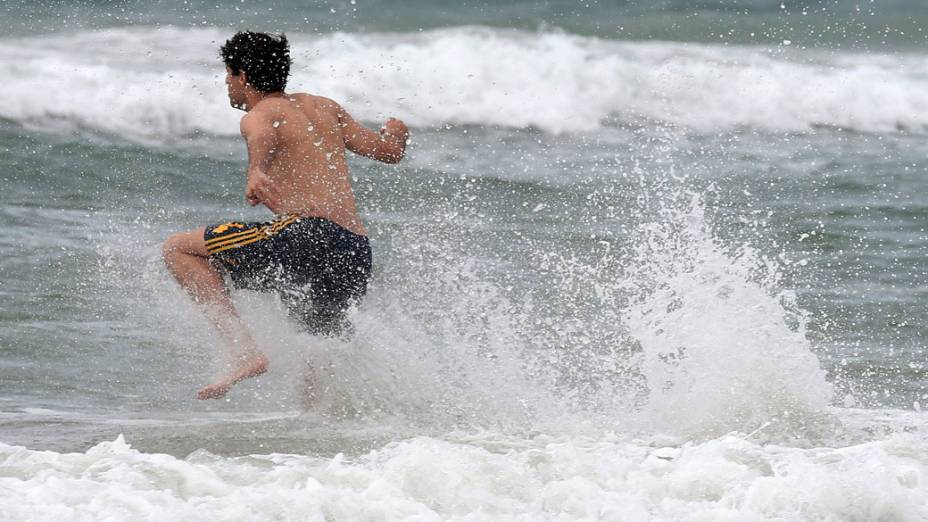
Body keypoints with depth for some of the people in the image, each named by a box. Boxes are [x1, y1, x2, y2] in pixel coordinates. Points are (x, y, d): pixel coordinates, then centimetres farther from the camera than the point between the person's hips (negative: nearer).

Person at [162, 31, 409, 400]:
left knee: (178, 250, -2)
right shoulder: (324, 108, 24)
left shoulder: (259, 115, 4)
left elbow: (263, 137, -22)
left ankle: (244, 352, -15)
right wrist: (395, 131, 52)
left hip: (311, 237, -8)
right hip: (357, 259, 8)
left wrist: (255, 172, -45)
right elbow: (389, 149, 28)